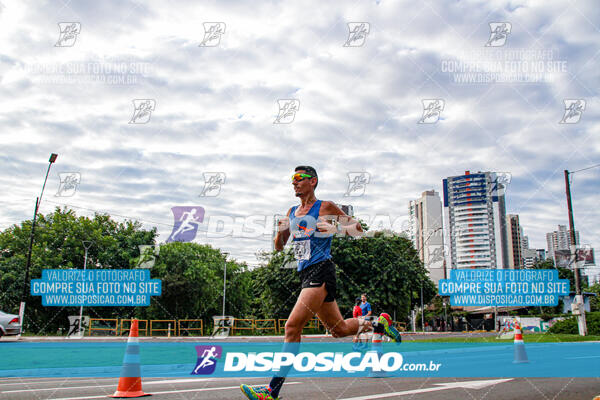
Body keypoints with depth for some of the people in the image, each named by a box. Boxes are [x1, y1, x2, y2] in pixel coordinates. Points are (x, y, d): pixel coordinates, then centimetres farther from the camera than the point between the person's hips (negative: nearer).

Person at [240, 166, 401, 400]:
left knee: (293, 326, -17)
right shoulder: (291, 213, 17)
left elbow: (358, 229, 1)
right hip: (305, 274, 8)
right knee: (339, 330, 15)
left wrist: (335, 229, -16)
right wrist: (281, 231, -1)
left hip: (321, 271, -8)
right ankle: (378, 324, 37)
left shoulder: (325, 208, -2)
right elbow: (279, 247, 20)